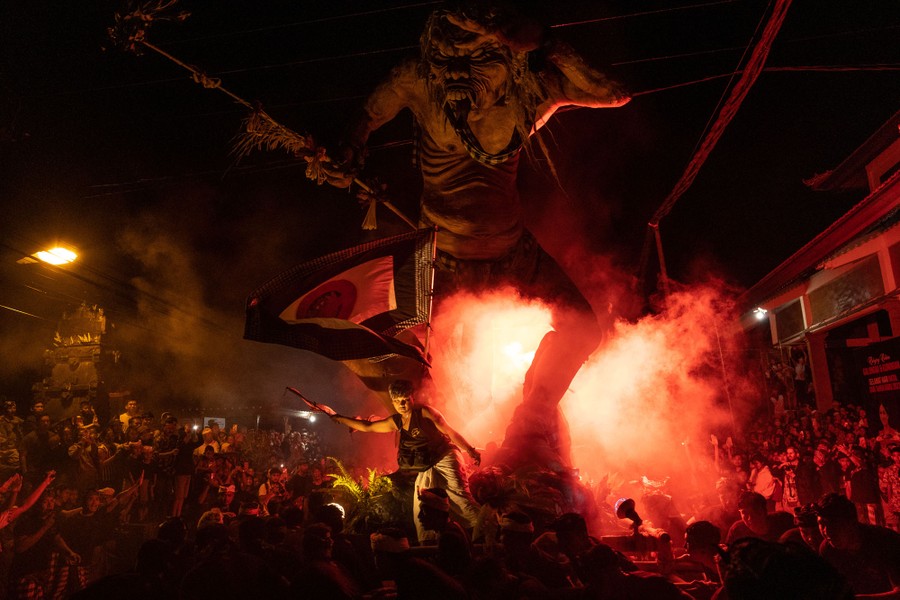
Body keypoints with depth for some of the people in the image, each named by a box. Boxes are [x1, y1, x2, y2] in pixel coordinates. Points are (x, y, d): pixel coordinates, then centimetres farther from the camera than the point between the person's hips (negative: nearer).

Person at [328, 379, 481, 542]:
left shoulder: (425, 412, -8)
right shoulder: (395, 422, 8)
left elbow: (450, 432, -7)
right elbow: (367, 426, 16)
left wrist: (471, 450, -8)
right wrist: (338, 418, 16)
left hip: (444, 458, -6)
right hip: (425, 469, 6)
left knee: (460, 497, -18)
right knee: (420, 513, 3)